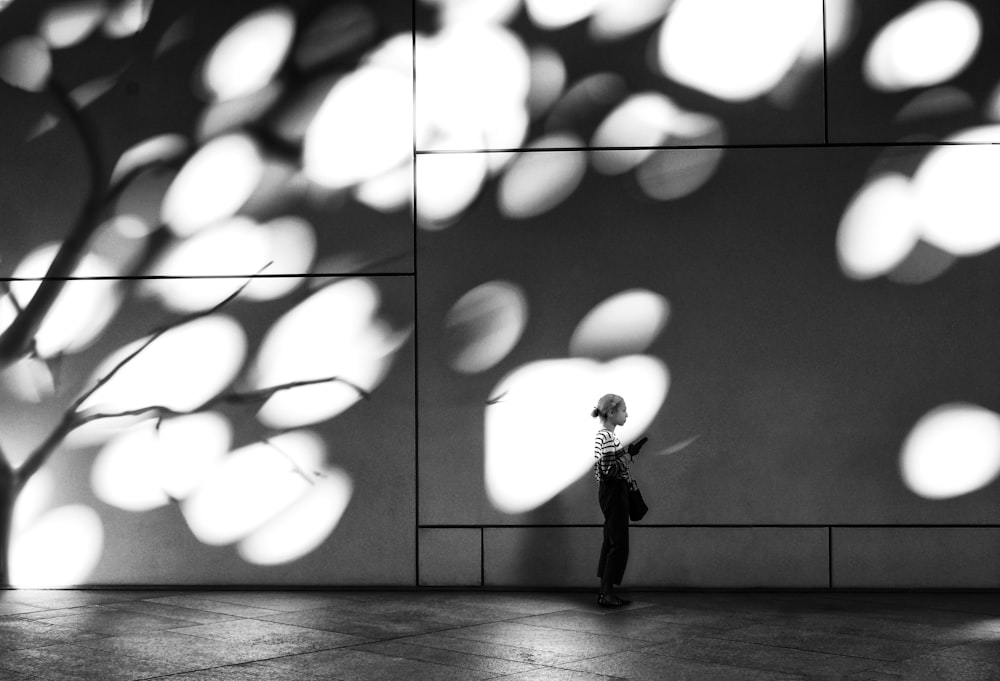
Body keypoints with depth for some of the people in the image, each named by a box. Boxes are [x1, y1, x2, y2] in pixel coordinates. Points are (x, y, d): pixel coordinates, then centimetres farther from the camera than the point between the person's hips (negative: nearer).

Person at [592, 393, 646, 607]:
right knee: (619, 544, -7)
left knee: (611, 542, 12)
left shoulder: (604, 435, 14)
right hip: (613, 491, -10)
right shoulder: (607, 437, -17)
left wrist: (628, 452, 10)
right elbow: (608, 470, -24)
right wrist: (629, 455, -16)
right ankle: (607, 593, -5)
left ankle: (605, 591, 15)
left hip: (610, 492, 10)